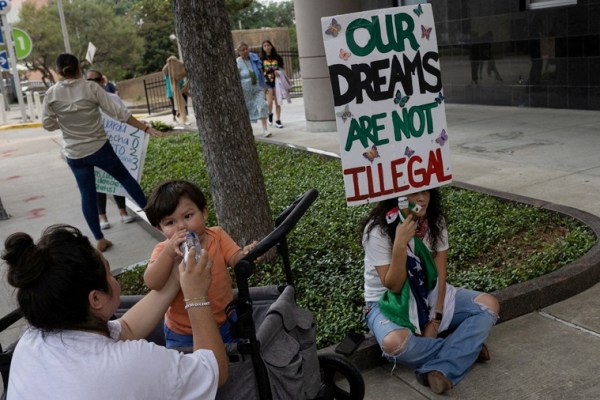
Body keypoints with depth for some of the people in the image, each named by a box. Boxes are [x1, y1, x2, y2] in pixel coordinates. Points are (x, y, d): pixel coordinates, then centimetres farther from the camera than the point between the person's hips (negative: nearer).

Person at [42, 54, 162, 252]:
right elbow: (118, 113, -13)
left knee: (87, 194, 8)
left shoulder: (51, 94, -5)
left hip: (74, 154, 2)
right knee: (125, 177, 18)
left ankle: (99, 240, 11)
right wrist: (146, 128, -9)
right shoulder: (92, 88, -10)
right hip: (99, 148, -1)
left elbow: (48, 124, 2)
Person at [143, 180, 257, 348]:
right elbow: (152, 283, -29)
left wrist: (246, 255, -42)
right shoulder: (163, 251, -15)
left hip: (226, 321, 2)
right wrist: (169, 253, -43)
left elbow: (235, 259, -19)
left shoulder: (217, 235, -9)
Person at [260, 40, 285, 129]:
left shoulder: (277, 57, 4)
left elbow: (282, 69, 11)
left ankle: (278, 120, 13)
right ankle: (270, 114, 22)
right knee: (270, 102, -10)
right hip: (267, 82, -1)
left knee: (277, 103, 2)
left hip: (277, 81, 1)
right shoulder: (262, 59, 2)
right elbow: (260, 72, 3)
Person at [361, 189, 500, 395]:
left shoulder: (435, 220, -6)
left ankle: (438, 369, -23)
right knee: (394, 343, -37)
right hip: (388, 302, -5)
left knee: (489, 305, -14)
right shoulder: (378, 230, -21)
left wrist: (436, 318, -16)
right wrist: (400, 244, -35)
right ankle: (465, 348, -10)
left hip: (431, 295, 5)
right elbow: (393, 286, -21)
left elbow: (440, 273, -5)